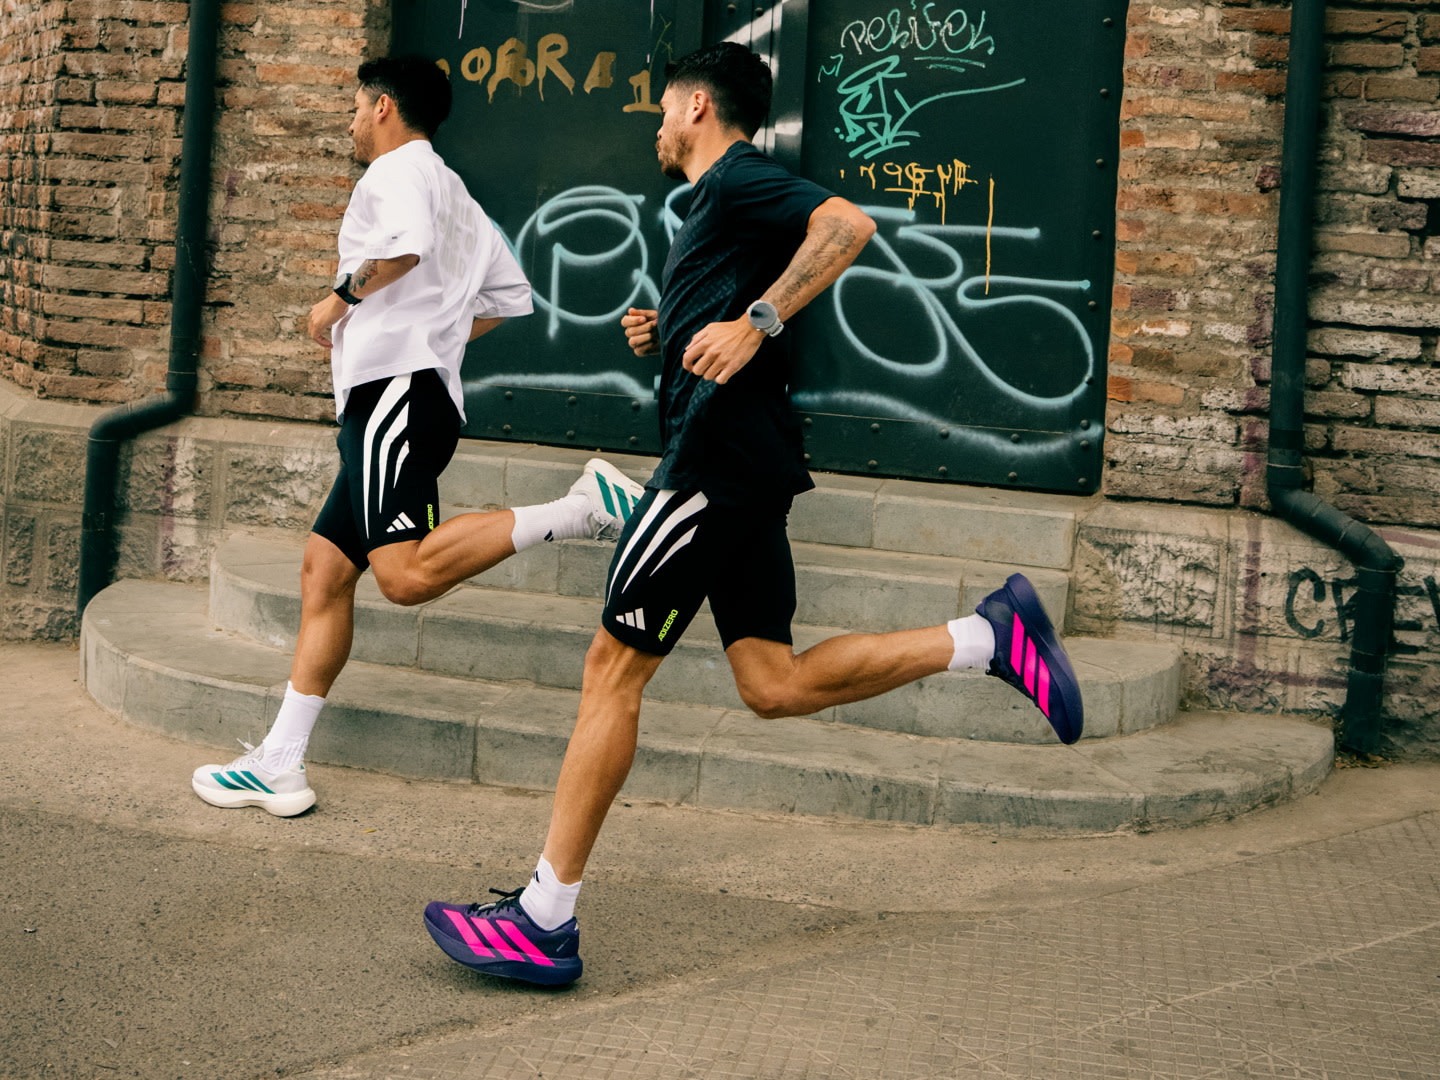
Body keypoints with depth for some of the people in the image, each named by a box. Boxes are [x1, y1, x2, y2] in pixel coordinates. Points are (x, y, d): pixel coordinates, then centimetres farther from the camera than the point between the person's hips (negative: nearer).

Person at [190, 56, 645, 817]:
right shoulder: (457, 198, 28)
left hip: (393, 388, -10)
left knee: (408, 573, -26)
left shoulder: (398, 168, -1)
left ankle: (583, 508, -25)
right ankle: (279, 766, 6)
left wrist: (341, 300, -10)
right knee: (324, 571, 6)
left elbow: (404, 243, -23)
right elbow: (512, 295, 33)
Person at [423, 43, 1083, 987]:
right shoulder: (717, 205, 26)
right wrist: (666, 338, 18)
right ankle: (991, 636, 3)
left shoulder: (739, 178, -3)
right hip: (745, 459, 10)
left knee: (614, 668, -9)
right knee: (775, 684, 4)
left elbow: (847, 224, -21)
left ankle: (543, 921, -6)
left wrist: (753, 321, -25)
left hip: (721, 448, -10)